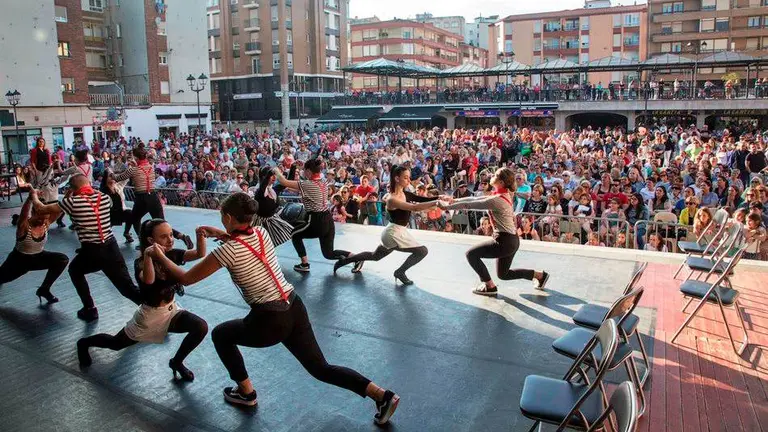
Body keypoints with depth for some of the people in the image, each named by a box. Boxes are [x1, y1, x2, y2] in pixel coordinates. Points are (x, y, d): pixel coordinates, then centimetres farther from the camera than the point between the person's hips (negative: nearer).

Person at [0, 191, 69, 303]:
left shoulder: (46, 222, -15)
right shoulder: (24, 225, -28)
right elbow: (24, 213, -50)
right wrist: (30, 198, -68)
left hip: (38, 257, 3)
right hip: (19, 260, -3)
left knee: (63, 260, -17)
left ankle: (44, 290, -3)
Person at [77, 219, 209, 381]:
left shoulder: (173, 255, -11)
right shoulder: (141, 263, -24)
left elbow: (199, 254, -23)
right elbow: (148, 280, -46)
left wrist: (200, 237, -43)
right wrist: (148, 255, -64)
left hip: (172, 311, 4)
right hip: (150, 315, -3)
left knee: (201, 327, -20)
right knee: (116, 343, 16)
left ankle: (177, 362, 3)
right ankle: (84, 343, 50)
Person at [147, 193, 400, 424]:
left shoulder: (227, 251, -10)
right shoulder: (262, 233, 7)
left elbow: (186, 278, 0)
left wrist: (160, 256, 14)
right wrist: (222, 235, 27)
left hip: (270, 322, -6)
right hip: (295, 309, 7)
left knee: (220, 334, 23)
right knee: (321, 369, 14)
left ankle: (246, 393, 32)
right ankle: (382, 395, 4)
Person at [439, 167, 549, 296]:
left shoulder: (496, 200, -22)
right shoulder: (504, 195, 7)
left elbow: (469, 205, -17)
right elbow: (475, 199, 12)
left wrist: (447, 206, -6)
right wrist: (455, 200, 9)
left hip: (505, 241, -10)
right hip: (511, 239, 10)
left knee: (471, 254, -2)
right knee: (503, 274, 22)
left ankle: (490, 286, 8)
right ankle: (540, 275, 27)